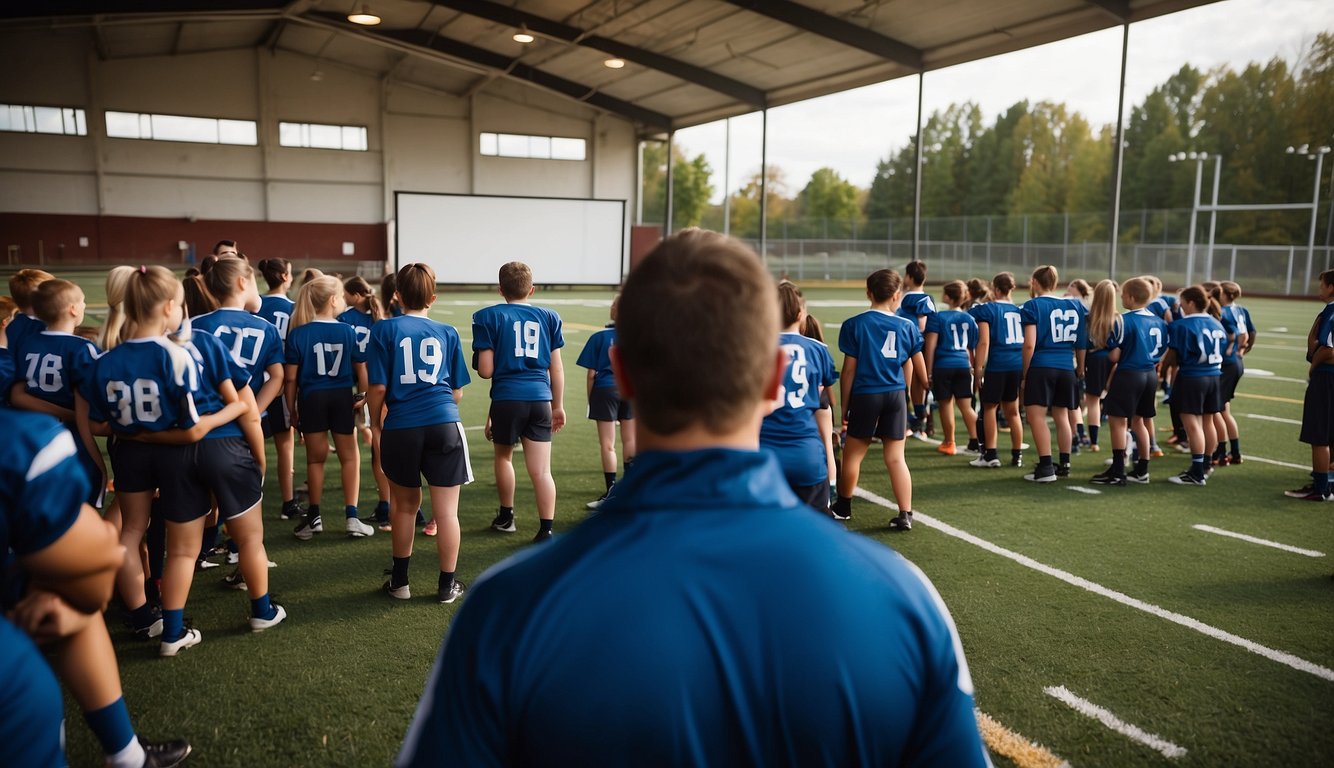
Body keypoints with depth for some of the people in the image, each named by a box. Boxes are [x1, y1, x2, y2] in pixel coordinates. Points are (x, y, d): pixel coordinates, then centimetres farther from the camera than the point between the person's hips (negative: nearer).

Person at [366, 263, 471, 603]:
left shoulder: (384, 330, 1)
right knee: (446, 511, 8)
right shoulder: (447, 333, 6)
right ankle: (447, 585, 17)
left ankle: (400, 581, 30)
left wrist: (375, 424, 12)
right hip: (445, 426, 0)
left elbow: (378, 387, -3)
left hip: (401, 428, 0)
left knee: (405, 505, 18)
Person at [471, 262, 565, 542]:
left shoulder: (488, 317, 1)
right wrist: (558, 406, 20)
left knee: (504, 456, 23)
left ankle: (506, 516, 36)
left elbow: (485, 370, -4)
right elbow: (556, 368, 11)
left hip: (507, 398, -1)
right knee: (541, 470, 2)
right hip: (540, 399, 1)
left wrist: (478, 360, 19)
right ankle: (546, 530, -4)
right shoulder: (549, 317, 9)